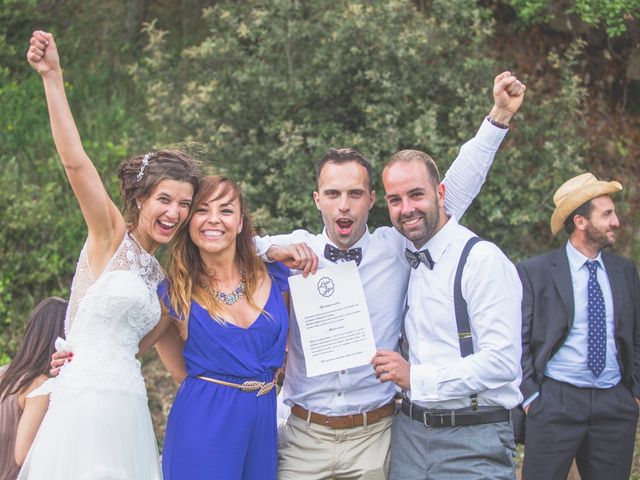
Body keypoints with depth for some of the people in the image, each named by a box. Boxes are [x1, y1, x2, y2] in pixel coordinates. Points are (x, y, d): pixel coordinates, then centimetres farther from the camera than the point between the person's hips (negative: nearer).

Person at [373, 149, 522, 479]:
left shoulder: (484, 260, -14)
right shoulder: (406, 262, 10)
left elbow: (502, 361, -21)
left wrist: (416, 377, -21)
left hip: (472, 441, -6)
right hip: (409, 432, 7)